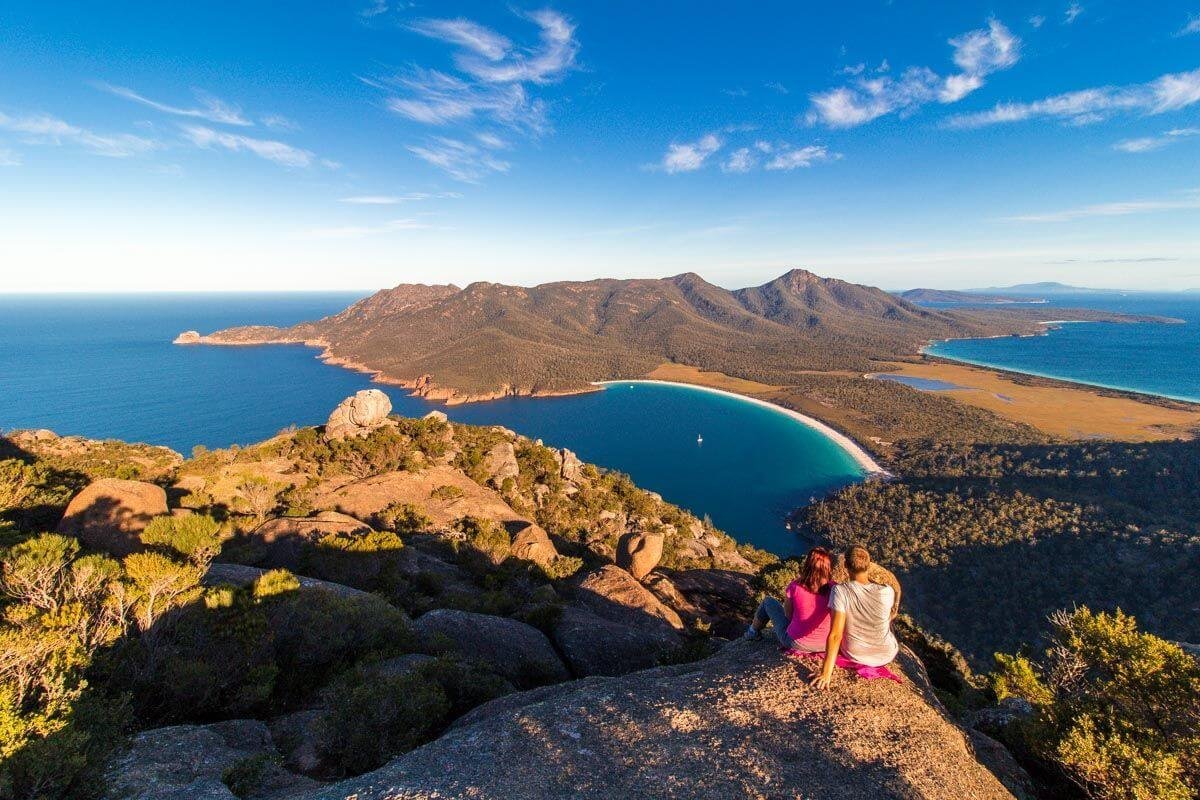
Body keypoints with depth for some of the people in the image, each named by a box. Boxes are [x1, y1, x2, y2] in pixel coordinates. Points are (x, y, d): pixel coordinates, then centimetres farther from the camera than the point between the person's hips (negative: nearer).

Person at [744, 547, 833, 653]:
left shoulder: (795, 587, -21)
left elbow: (788, 615, -6)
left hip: (797, 644, -3)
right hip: (825, 645, 3)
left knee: (768, 601, 20)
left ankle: (753, 631, 43)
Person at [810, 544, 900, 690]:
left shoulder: (840, 591, -27)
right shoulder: (887, 592, -23)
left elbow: (835, 635, -30)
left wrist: (826, 672, -26)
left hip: (853, 655, -1)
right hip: (887, 656, 1)